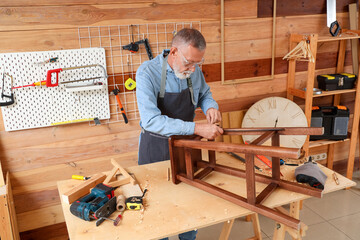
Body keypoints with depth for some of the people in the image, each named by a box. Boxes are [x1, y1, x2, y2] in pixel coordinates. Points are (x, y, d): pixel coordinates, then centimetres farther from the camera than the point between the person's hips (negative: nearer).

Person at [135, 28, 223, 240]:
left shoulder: (194, 70, -8)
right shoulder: (147, 73, -25)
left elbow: (204, 94, 11)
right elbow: (151, 120, -34)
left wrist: (211, 106, -14)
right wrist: (197, 128, -39)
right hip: (156, 148, -4)